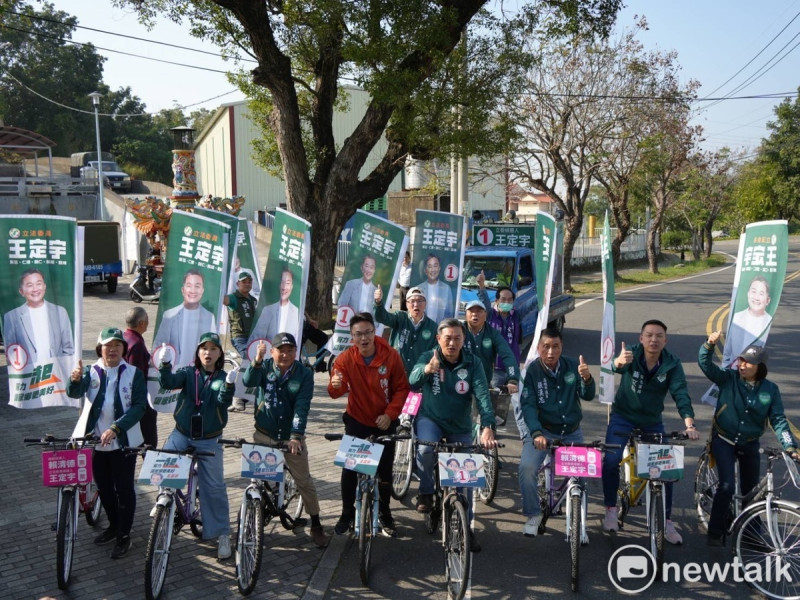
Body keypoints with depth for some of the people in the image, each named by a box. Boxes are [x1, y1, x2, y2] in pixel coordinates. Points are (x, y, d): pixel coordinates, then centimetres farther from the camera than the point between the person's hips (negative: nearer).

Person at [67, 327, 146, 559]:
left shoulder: (134, 374, -6)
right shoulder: (91, 372, 0)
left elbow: (139, 407, -12)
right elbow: (74, 393, -17)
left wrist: (116, 428, -24)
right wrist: (75, 380, -40)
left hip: (124, 442, -3)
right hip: (96, 441, 3)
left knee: (124, 489, 4)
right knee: (103, 487, 17)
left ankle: (124, 535, 18)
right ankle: (114, 525, 38)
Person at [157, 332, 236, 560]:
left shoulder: (222, 378, -4)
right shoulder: (188, 373, -1)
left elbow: (224, 401, -22)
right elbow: (169, 382, -19)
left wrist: (229, 385, -42)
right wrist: (164, 366, -39)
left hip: (208, 440, -1)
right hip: (181, 435, 1)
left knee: (214, 487, 1)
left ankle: (222, 534, 14)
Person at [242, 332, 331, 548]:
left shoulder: (304, 374, -9)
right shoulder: (264, 367, -4)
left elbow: (302, 407, -17)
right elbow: (249, 382, -24)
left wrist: (296, 436, -28)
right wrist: (257, 361, -42)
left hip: (292, 437, -1)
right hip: (263, 435, 1)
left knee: (304, 480, 4)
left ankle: (316, 524, 18)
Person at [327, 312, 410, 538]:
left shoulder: (391, 356, -16)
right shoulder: (345, 359, -16)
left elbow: (401, 388, -8)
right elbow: (335, 392, -25)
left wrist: (390, 414, -18)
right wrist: (335, 385, -48)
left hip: (384, 423, 0)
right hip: (356, 421, 0)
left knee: (385, 471, 9)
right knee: (349, 469, 2)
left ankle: (385, 516, 27)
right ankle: (347, 513, 22)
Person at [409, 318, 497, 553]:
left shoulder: (472, 363, -13)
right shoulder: (428, 357, -15)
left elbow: (483, 396, -23)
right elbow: (413, 381, -33)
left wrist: (488, 427, -39)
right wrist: (427, 369, -57)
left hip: (460, 427, 2)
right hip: (430, 419, -2)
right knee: (425, 449, -33)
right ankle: (426, 492, -5)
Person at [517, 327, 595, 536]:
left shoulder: (572, 366, -5)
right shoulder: (533, 371, -12)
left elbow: (588, 396, -11)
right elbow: (528, 405, -17)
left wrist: (586, 378, -34)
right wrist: (536, 433, -33)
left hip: (572, 433, 3)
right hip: (542, 431, -2)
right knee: (527, 467, -23)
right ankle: (533, 515, -2)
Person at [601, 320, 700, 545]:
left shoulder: (672, 363, -15)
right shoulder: (631, 354, -18)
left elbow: (681, 394, -24)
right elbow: (615, 367, -38)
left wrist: (690, 425, -39)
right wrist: (619, 362, -63)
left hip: (652, 421, 2)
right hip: (623, 416, -2)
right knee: (611, 461, -16)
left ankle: (666, 522, 14)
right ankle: (611, 510, 6)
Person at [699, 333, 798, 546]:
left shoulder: (770, 390, -6)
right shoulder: (728, 378, -11)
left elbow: (778, 420, -7)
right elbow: (706, 365, -23)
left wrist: (790, 445, -18)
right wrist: (709, 345, -42)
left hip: (749, 445, 3)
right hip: (724, 440, -3)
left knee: (751, 491, 14)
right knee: (727, 486, -16)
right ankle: (715, 532, -3)